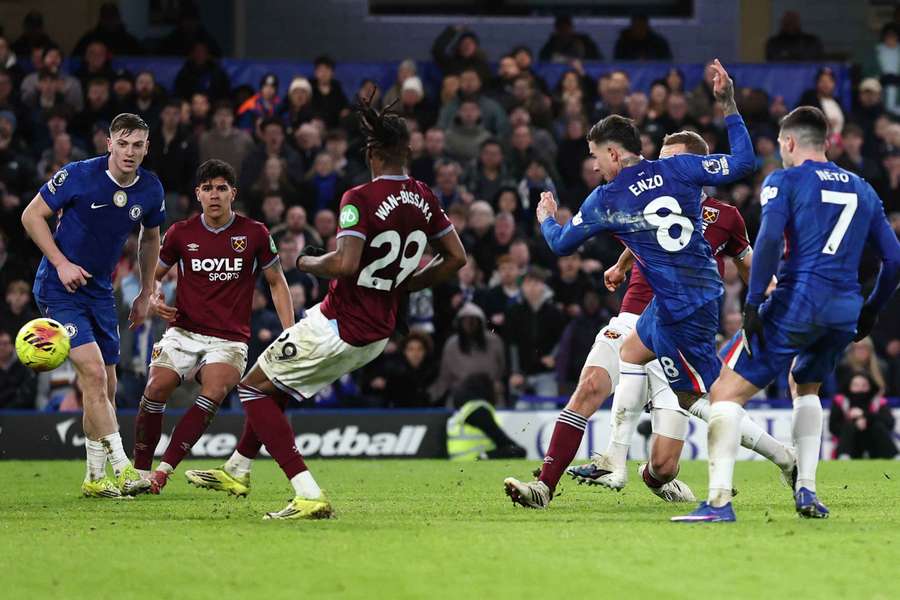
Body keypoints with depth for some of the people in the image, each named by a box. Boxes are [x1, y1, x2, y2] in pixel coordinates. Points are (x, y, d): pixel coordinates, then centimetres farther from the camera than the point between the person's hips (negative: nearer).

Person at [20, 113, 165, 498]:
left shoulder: (150, 190, -2)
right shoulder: (78, 176, -17)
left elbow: (150, 238, 17)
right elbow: (32, 215, -8)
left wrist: (146, 293, 16)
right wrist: (61, 263, -16)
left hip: (100, 289, 6)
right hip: (59, 288, -6)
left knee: (105, 390, 6)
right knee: (94, 372, -19)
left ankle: (96, 477, 18)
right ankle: (121, 469, -20)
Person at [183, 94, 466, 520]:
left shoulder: (361, 198, -20)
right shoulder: (424, 199, 2)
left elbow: (346, 264, -30)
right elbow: (456, 257, 9)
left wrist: (309, 262, -9)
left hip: (337, 325, -8)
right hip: (377, 335, 8)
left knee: (254, 388, 7)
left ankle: (308, 494, -7)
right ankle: (237, 470, 43)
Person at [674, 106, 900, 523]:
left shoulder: (785, 181, 3)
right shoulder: (862, 191, 19)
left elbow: (770, 239, -14)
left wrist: (753, 301, -14)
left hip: (796, 305, -6)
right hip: (844, 313, 6)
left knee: (726, 392, -4)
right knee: (805, 386, 32)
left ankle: (719, 501, -19)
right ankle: (806, 492, 20)